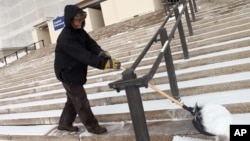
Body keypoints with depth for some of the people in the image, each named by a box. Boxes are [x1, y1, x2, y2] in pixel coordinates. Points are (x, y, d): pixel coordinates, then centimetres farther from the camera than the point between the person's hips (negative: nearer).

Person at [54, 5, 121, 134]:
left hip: (75, 71, 9)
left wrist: (101, 52, -31)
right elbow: (84, 56, -37)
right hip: (68, 73, -9)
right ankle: (92, 126, 17)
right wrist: (105, 63, -44)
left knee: (73, 99, 20)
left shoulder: (78, 30, 0)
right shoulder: (65, 39, -29)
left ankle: (65, 123, 36)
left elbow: (91, 43, -9)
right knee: (81, 101, 3)